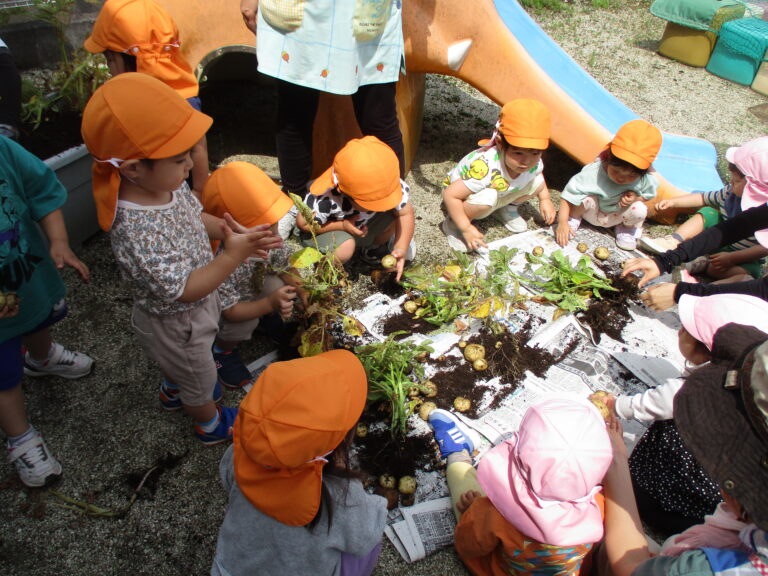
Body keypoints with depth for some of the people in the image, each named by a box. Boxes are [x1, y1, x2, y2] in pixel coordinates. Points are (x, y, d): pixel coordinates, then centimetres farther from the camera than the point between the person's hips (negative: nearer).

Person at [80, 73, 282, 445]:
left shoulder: (165, 184, -18)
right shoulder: (138, 232, -42)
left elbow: (194, 216, 1)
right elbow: (185, 291, -36)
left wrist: (228, 230, -16)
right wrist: (233, 255, -42)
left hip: (196, 304, 7)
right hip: (175, 325, -7)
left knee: (178, 360, 38)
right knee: (200, 380, 23)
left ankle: (173, 392, 69)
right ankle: (210, 424, 54)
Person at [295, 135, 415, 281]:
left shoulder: (390, 185, -31)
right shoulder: (325, 198, -40)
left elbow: (406, 213, -19)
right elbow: (303, 223, -26)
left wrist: (401, 249, -30)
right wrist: (342, 225, -34)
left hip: (364, 225, 5)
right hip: (332, 228, -4)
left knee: (399, 212, -20)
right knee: (345, 248, -37)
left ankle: (374, 248, 10)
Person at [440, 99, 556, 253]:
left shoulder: (534, 163, -21)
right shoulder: (485, 168, -44)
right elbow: (450, 195, -39)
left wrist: (545, 199, -1)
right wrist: (466, 228, -36)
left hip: (498, 194, 6)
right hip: (463, 196, -6)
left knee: (537, 182, -10)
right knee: (487, 198, -40)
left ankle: (505, 208, 16)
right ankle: (453, 224, -13)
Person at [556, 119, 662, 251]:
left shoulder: (646, 180, -24)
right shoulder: (593, 172, -34)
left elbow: (648, 195, -2)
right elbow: (569, 195, -31)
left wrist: (635, 197, -26)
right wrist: (562, 222, -37)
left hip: (616, 216, 3)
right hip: (591, 212, -3)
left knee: (640, 210, -26)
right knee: (587, 199, -35)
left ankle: (627, 228, 9)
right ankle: (574, 217, 0)